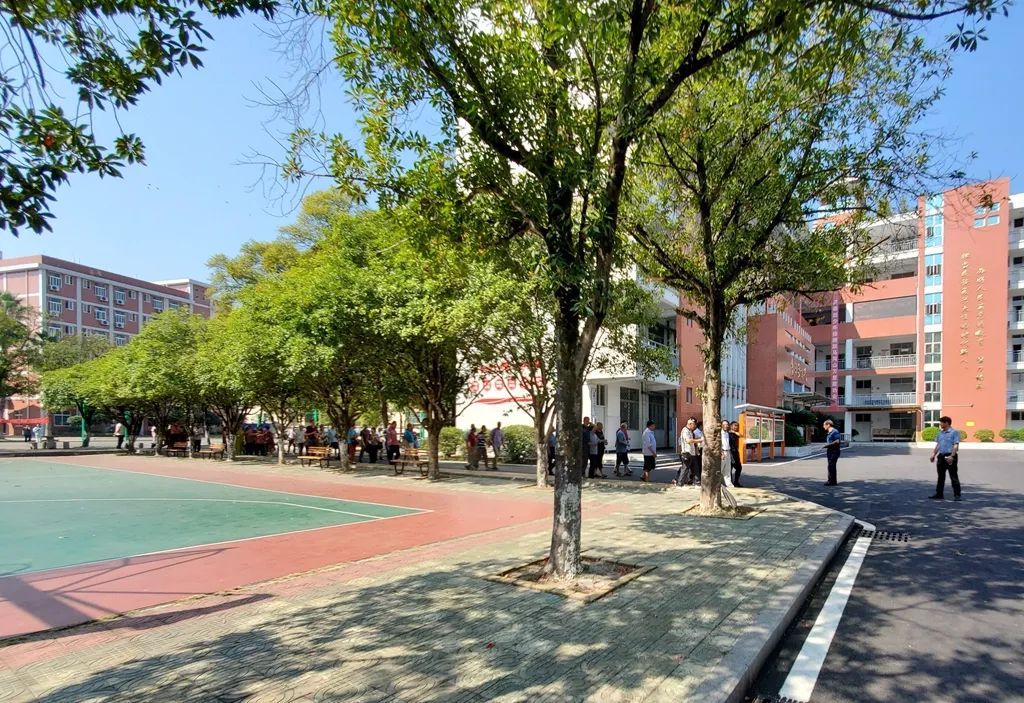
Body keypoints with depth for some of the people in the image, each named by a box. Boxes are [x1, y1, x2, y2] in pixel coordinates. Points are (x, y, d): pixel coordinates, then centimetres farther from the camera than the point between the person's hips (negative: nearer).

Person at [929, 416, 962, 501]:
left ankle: (957, 495, 3)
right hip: (941, 456, 7)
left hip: (950, 456, -7)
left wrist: (951, 456, -23)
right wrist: (933, 455, 14)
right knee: (940, 476, 11)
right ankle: (939, 494, 16)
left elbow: (956, 446, -14)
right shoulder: (940, 433, 15)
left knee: (954, 477, -2)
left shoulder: (954, 432, -7)